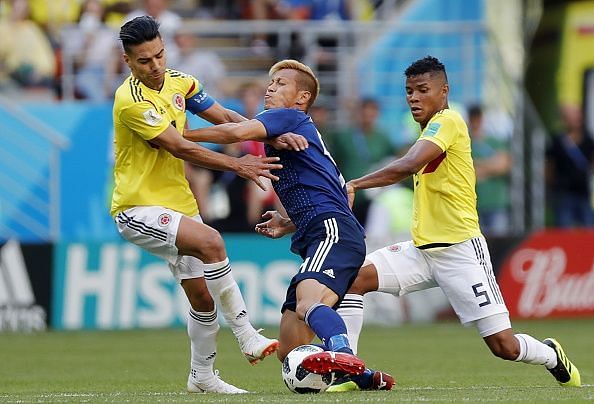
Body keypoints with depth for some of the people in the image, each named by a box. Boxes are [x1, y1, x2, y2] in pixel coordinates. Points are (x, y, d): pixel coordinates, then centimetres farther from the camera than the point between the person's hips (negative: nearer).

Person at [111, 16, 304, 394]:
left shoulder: (179, 82, 4)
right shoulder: (132, 101, -20)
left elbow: (225, 117, 8)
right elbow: (180, 148, -20)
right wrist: (237, 165, -16)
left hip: (179, 203, 8)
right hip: (138, 209, -8)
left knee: (202, 294, 6)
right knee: (210, 241, -30)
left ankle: (202, 376, 22)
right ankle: (248, 338, -23)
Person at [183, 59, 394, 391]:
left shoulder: (289, 117, 5)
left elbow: (237, 132, -14)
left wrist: (182, 135, -4)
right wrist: (289, 224, 32)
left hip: (334, 231, -10)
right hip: (317, 240, 10)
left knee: (308, 305, -39)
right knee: (289, 352, 4)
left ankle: (344, 356, -65)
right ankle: (364, 377, 11)